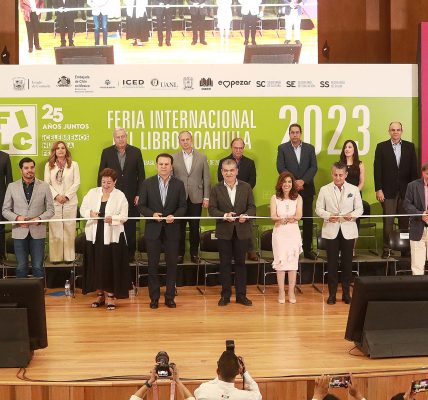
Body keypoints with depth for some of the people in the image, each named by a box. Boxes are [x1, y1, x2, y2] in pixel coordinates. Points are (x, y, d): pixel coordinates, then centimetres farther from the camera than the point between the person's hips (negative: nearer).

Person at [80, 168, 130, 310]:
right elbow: (82, 209, 6)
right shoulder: (92, 193, 8)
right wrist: (90, 212, -15)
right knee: (96, 265, 7)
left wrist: (113, 219, -24)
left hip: (112, 236, -3)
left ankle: (111, 295, 12)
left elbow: (124, 216, -6)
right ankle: (100, 294, 21)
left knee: (111, 266, 0)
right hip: (94, 235, 3)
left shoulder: (120, 196, 0)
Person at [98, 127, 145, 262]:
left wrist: (139, 194, -2)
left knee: (130, 228, 6)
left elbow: (141, 175, 3)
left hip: (131, 197, 0)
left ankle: (130, 254, 16)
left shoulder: (136, 152, 3)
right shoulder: (107, 153, 4)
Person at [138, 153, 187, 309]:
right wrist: (152, 214, -16)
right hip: (153, 229, 0)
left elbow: (182, 206, 2)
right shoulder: (147, 183, 1)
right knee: (153, 264, 5)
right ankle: (154, 297, 14)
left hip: (172, 229, 0)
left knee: (172, 264, 5)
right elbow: (141, 206, 2)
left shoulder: (179, 184, 2)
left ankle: (170, 297, 16)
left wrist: (174, 216, -17)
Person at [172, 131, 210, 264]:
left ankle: (194, 253, 16)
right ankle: (180, 253, 16)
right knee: (179, 228, 5)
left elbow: (206, 179, 4)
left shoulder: (202, 157, 6)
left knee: (195, 228, 4)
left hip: (196, 198, 0)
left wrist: (206, 198, -1)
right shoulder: (173, 158, 4)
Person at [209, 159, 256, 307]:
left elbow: (252, 207, 2)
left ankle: (241, 294, 15)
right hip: (224, 232, 0)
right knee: (225, 263, 6)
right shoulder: (216, 189, 1)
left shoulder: (246, 187, 3)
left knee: (240, 262, 7)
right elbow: (212, 209, -4)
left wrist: (246, 215, -19)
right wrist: (225, 215, -21)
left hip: (242, 231, 0)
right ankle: (225, 295, 15)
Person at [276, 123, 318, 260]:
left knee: (308, 220, 3)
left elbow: (314, 167, 2)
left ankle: (307, 249, 10)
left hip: (306, 189, 2)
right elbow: (280, 167, -3)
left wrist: (302, 181, -12)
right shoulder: (282, 148, 5)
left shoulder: (309, 148, 10)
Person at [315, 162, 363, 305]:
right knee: (332, 262, 3)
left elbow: (359, 209, 4)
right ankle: (332, 293, 11)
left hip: (348, 230, 1)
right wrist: (328, 215, -17)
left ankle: (346, 293, 15)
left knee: (347, 262, 5)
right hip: (331, 231, 0)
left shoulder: (354, 190, 4)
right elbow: (319, 209, 2)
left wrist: (352, 215, -17)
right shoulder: (324, 190, 2)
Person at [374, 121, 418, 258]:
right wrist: (378, 189, -8)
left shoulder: (410, 146, 7)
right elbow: (377, 169, -1)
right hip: (388, 191, -1)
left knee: (404, 222, 6)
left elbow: (414, 169, 6)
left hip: (406, 191, 2)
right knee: (388, 222, -1)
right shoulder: (381, 147, 3)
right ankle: (386, 249, 6)